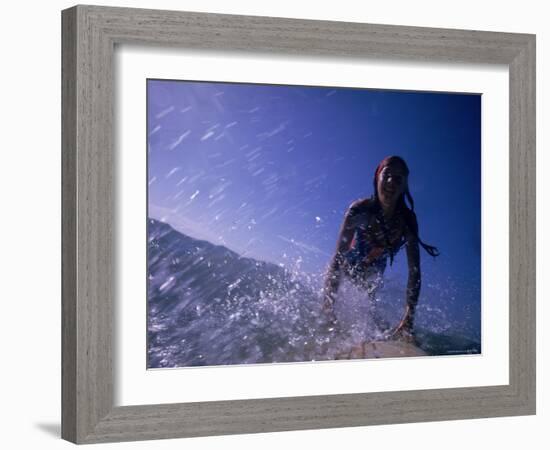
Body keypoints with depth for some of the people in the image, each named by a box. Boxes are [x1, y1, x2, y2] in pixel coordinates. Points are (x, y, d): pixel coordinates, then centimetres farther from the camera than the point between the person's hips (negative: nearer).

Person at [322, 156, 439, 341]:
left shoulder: (407, 220, -26)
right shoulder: (360, 210, -33)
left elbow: (414, 271, -28)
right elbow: (338, 256, -38)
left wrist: (409, 316, -40)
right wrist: (328, 306, -48)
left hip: (373, 274, 2)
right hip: (348, 266, -2)